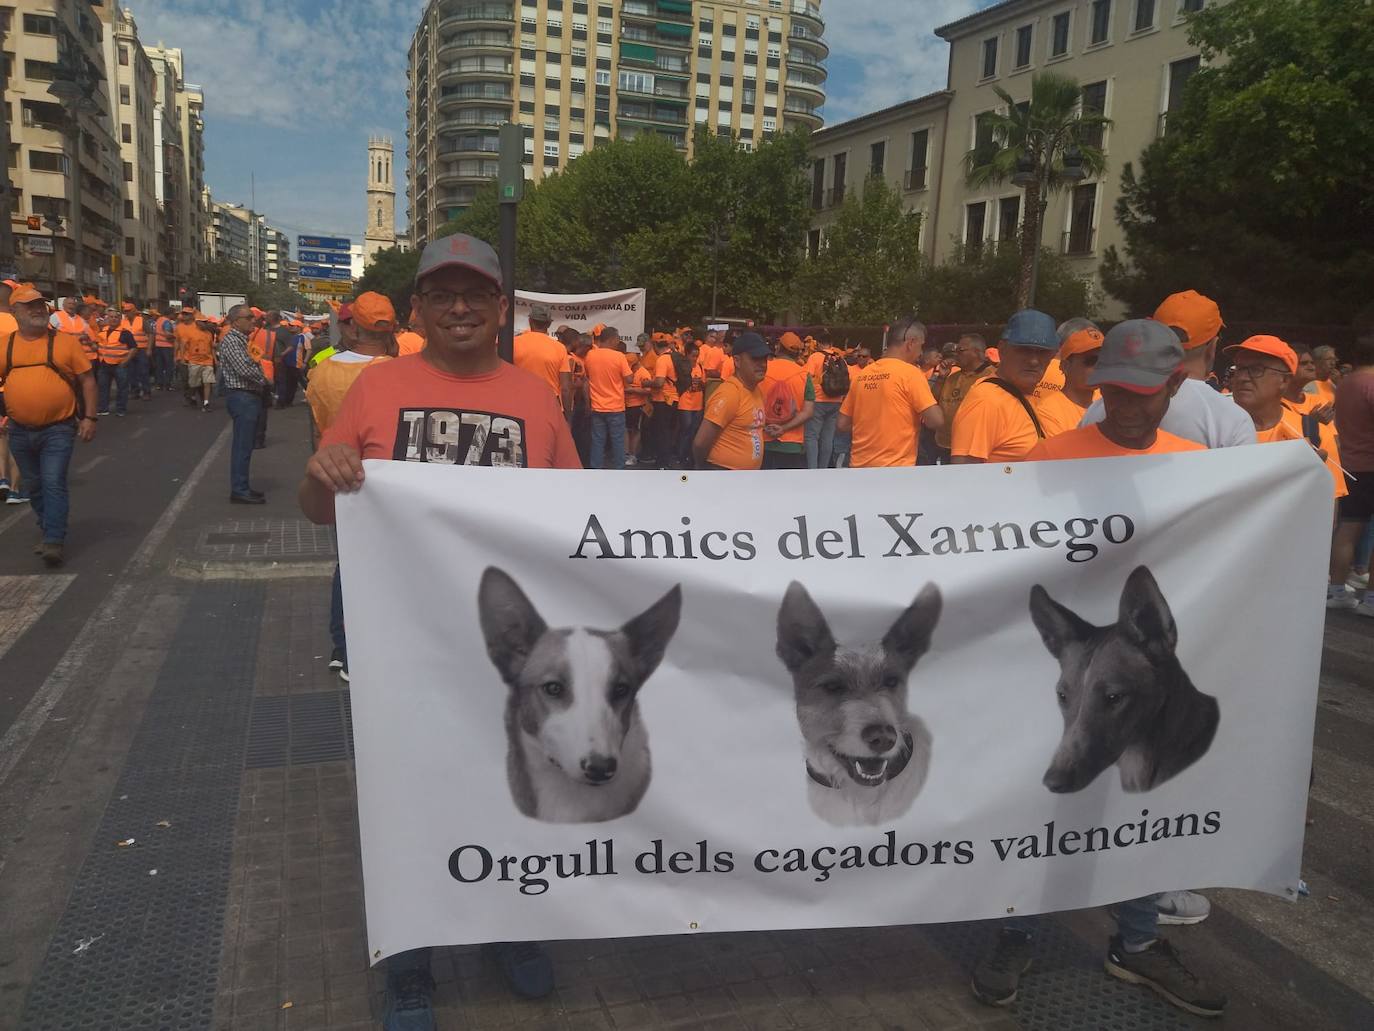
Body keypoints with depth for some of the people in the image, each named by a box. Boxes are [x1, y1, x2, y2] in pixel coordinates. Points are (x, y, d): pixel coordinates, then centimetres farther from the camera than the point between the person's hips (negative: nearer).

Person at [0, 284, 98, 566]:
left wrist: (89, 417, -6)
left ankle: (54, 542, -7)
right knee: (34, 486, 15)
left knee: (54, 484, -10)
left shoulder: (66, 341, -4)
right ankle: (48, 531, 31)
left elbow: (87, 380, -1)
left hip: (58, 429, -4)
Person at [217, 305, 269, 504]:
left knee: (244, 445, 14)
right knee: (242, 446, -8)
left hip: (250, 397, 10)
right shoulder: (231, 340, -13)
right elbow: (244, 369, -23)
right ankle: (239, 491, -4)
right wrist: (263, 379, -7)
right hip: (241, 397, -10)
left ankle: (241, 487, 22)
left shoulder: (242, 340, 17)